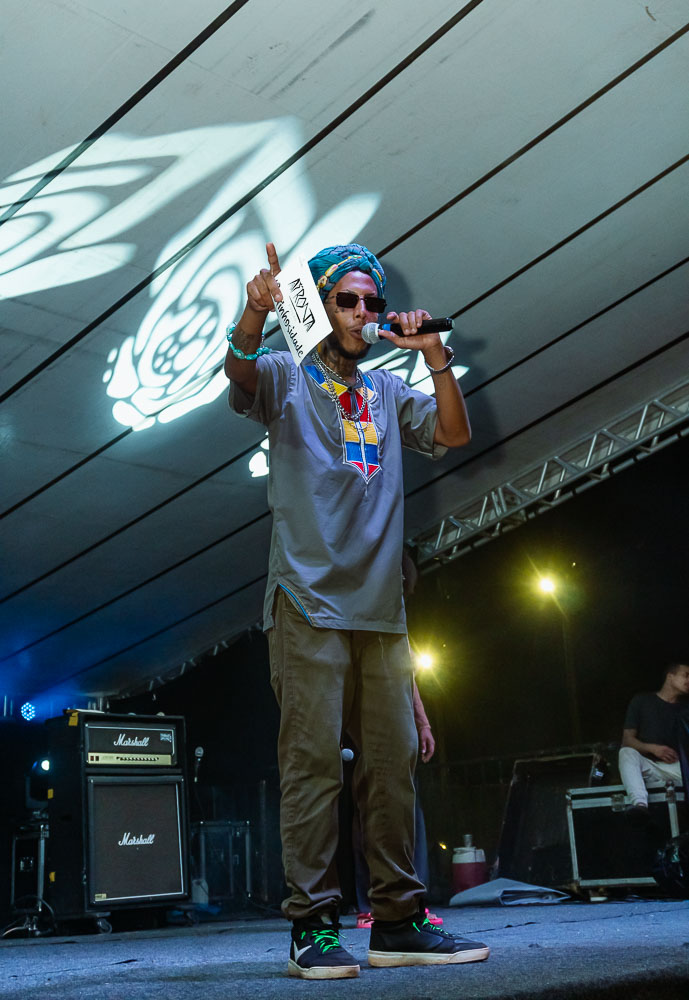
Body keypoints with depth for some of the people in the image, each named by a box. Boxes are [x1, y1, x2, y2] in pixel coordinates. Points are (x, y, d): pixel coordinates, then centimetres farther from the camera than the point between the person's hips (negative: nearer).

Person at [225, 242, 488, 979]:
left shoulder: (389, 392, 20)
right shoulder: (286, 378, 7)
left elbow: (454, 434, 8)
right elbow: (239, 372, -15)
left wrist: (435, 356, -5)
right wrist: (256, 314, -35)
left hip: (381, 605, 5)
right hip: (310, 600, -5)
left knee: (393, 762, 5)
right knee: (313, 761, -7)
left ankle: (398, 922, 11)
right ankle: (311, 926, -2)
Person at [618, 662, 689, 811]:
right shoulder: (642, 701, 11)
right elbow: (627, 739, 4)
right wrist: (652, 748, -12)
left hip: (677, 766, 1)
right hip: (648, 768, -1)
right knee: (626, 752, -33)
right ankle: (639, 803, -53)